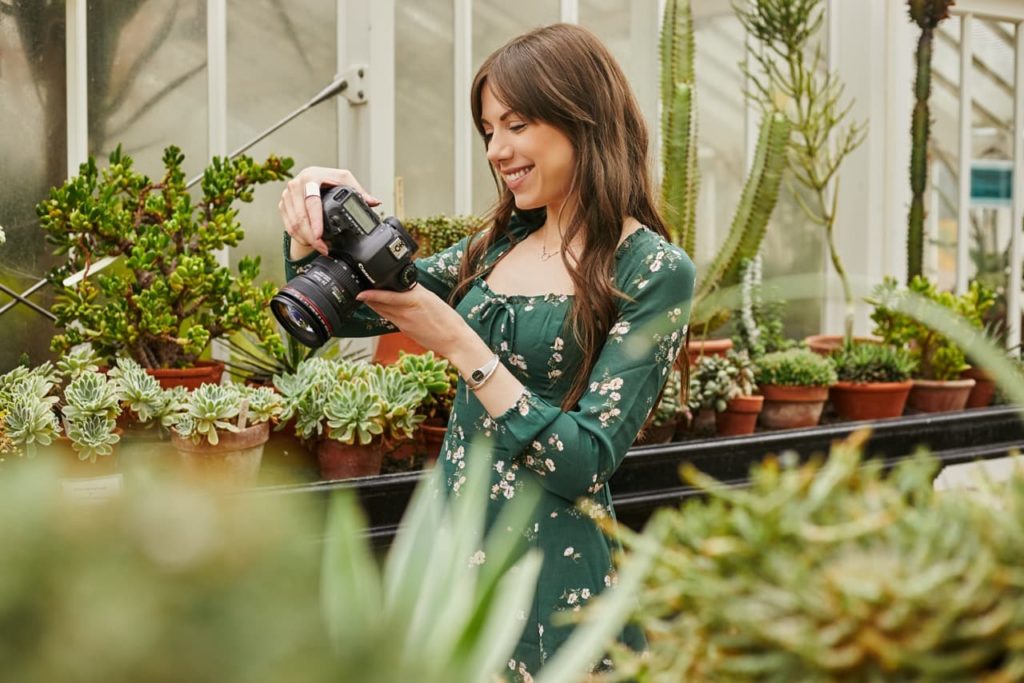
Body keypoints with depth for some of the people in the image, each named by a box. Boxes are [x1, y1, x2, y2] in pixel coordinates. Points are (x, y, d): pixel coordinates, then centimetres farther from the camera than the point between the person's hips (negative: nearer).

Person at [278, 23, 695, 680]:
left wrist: (456, 342, -23)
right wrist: (312, 224, -8)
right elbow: (347, 312, 12)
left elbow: (585, 464, -19)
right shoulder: (500, 245, 7)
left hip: (554, 576, -6)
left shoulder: (655, 271, -12)